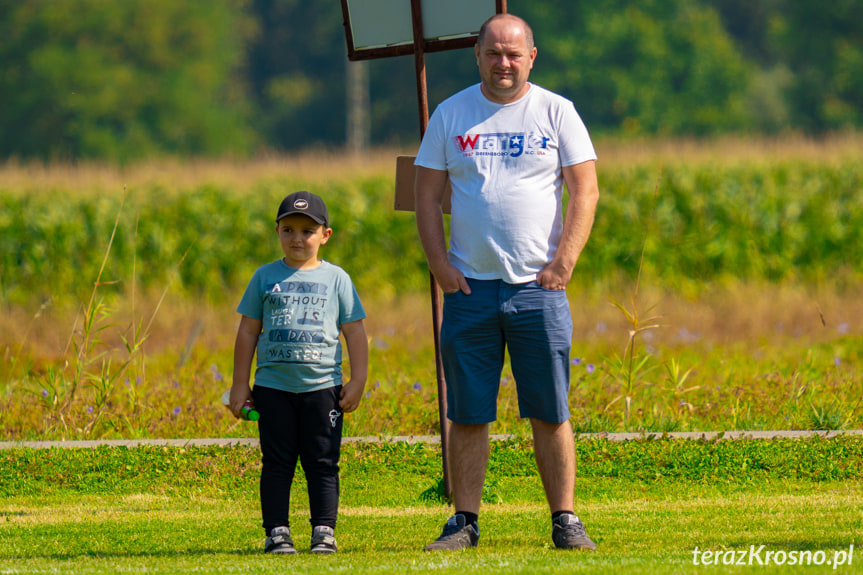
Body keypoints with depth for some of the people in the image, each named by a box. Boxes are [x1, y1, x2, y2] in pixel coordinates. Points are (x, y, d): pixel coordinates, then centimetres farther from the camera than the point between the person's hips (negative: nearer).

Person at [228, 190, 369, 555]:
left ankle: (324, 531, 3)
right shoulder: (266, 278, 7)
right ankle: (277, 532, 4)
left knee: (322, 463, 0)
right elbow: (248, 331, 10)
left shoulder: (336, 279, 6)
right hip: (273, 385, 1)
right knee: (277, 463, 1)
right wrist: (240, 385, 7)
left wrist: (358, 381, 2)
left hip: (322, 386, -1)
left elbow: (355, 332, 8)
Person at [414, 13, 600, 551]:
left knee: (550, 413, -2)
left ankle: (565, 520, 2)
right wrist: (440, 265, -4)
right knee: (467, 415, 2)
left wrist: (564, 263, -9)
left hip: (539, 286, -1)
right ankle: (465, 521, 7)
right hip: (469, 286, 1)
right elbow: (428, 196, 9)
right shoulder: (451, 114, 8)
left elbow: (585, 191, 1)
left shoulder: (556, 112, 5)